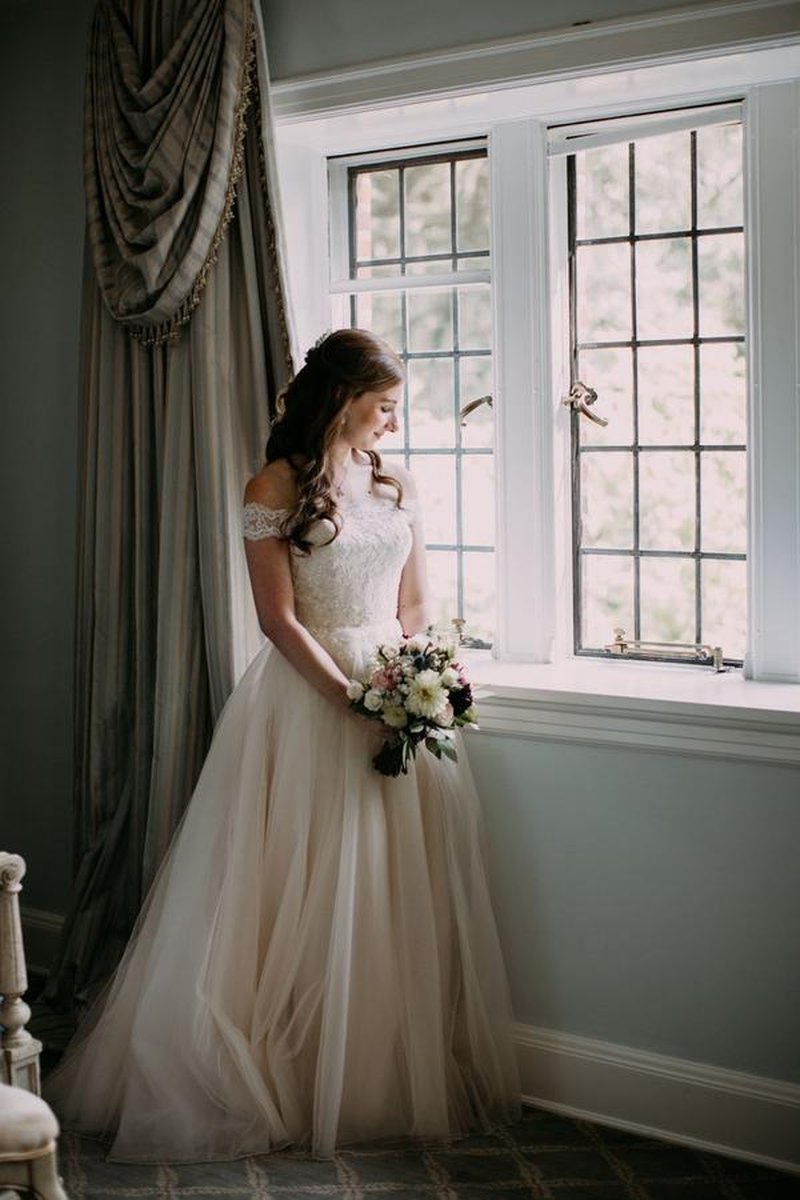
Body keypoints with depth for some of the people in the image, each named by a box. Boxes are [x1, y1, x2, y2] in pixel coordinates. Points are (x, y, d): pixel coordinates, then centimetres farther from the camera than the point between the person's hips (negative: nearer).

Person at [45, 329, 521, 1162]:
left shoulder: (398, 488, 12)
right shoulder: (276, 488, -4)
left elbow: (412, 610, 13)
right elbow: (279, 618, -10)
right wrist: (353, 703, -18)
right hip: (307, 697, -5)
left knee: (397, 893, 6)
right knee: (301, 893, -1)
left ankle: (388, 1081, 19)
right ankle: (281, 1077, 13)